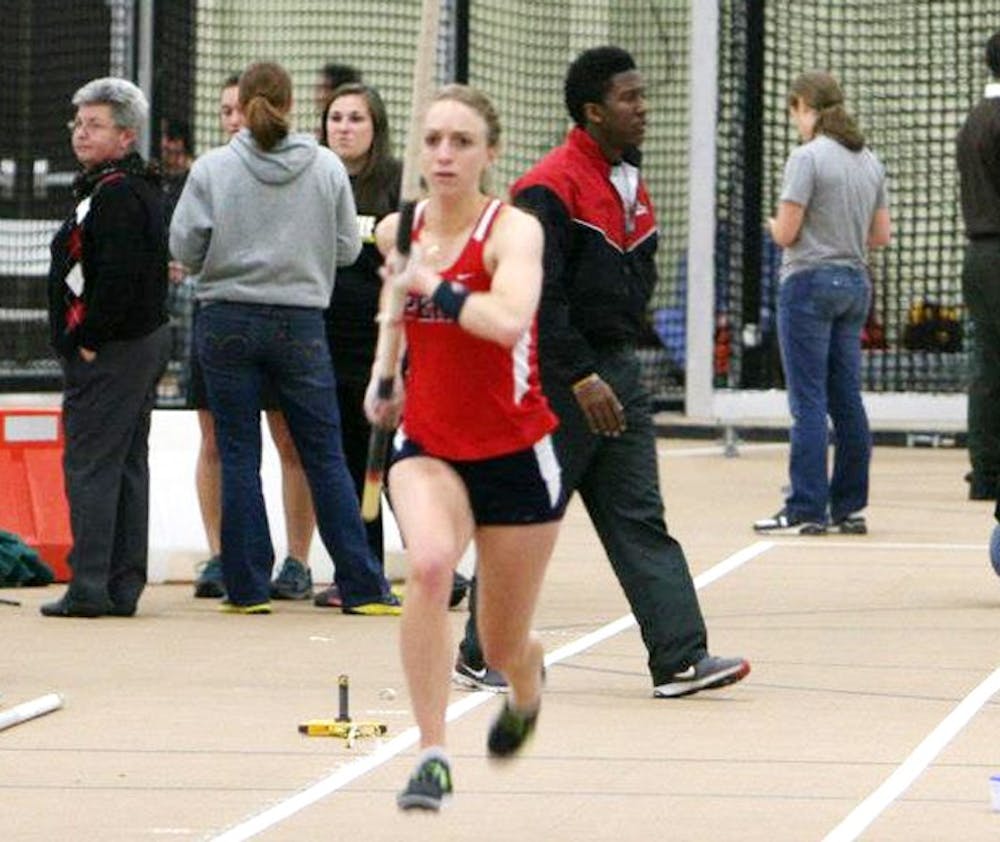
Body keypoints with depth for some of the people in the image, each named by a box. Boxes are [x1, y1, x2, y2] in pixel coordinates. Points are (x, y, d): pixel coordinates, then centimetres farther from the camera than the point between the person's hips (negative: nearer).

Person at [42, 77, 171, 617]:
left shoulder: (116, 195, -16)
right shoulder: (139, 189, 16)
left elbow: (119, 276, -25)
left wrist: (88, 341, -18)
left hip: (109, 352, -11)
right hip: (146, 342, 11)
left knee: (89, 464, -8)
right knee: (127, 465, 11)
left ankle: (89, 587, -10)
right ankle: (124, 587, 14)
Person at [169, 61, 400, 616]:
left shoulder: (213, 169, -7)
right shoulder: (326, 168, -3)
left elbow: (184, 247, -5)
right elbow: (347, 248, 1)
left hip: (227, 320, -1)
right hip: (300, 324, 1)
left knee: (238, 458, 6)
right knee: (325, 457, 7)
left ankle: (247, 586, 5)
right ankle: (361, 586, 5)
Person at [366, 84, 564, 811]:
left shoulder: (513, 231, -16)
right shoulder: (397, 231, 0)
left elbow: (510, 322, -37)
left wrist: (435, 285, -28)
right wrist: (382, 377, 12)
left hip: (515, 456, -2)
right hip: (428, 445, 2)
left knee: (504, 647, 10)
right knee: (429, 565, -32)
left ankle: (527, 684, 51)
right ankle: (433, 756, -25)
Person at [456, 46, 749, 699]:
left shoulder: (631, 186, 13)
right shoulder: (549, 190, -15)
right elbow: (537, 296, -20)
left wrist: (620, 362, 16)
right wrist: (581, 378, -23)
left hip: (616, 371, 8)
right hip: (557, 380, -8)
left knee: (641, 520, 2)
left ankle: (680, 658, -3)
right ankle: (482, 655, 13)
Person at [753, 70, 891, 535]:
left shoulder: (807, 157, -12)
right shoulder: (869, 161, 10)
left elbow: (786, 233, -13)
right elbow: (881, 235, 13)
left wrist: (773, 224, 8)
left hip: (810, 282, -7)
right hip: (855, 283, 7)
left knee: (808, 401, -6)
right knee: (847, 400, 10)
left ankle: (806, 510, -7)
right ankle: (850, 507, 12)